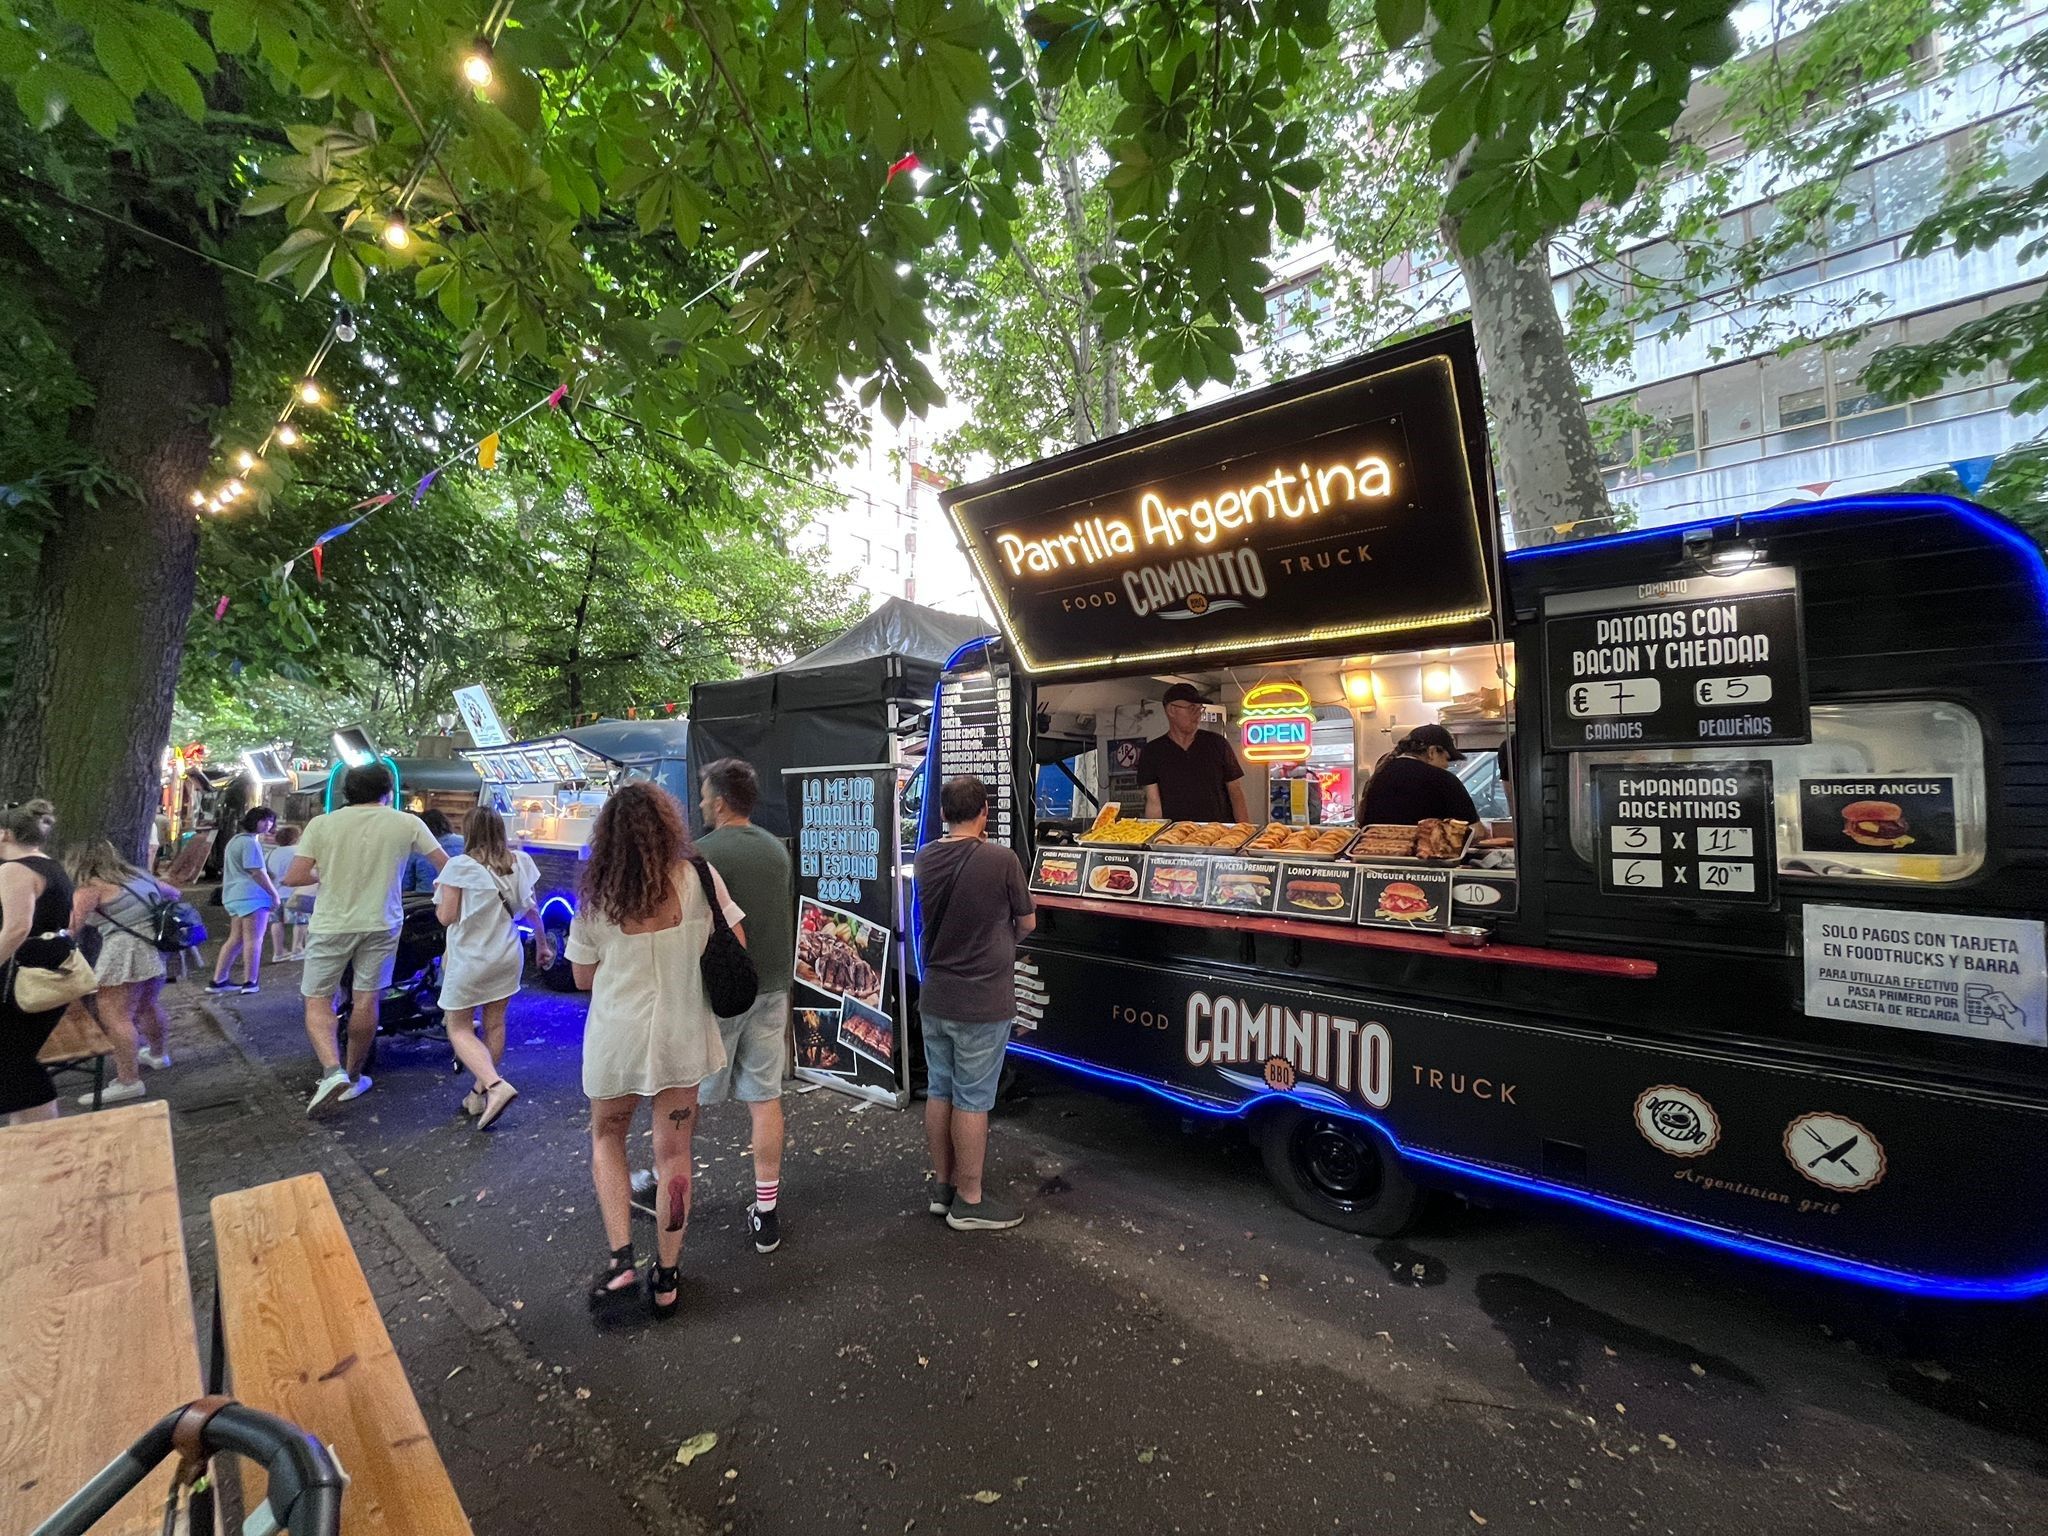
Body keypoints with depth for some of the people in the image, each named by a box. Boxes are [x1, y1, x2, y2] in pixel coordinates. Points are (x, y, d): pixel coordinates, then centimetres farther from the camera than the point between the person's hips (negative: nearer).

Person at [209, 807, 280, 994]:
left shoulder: (235, 839, 22)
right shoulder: (250, 842, -12)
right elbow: (258, 872, -15)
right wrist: (275, 894, -9)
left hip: (234, 895, 10)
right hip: (252, 896, -10)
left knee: (235, 939, 14)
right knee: (253, 939, -5)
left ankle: (217, 981, 15)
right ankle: (250, 982, -3)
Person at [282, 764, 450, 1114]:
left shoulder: (322, 824, -5)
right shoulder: (407, 824, -6)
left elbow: (293, 878, -8)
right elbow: (447, 867, -2)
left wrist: (324, 875, 12)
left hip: (331, 925, 0)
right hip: (380, 925, 1)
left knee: (317, 1000, 11)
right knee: (366, 1001, 11)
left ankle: (333, 1071, -8)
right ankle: (353, 1076, 25)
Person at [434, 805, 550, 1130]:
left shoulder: (460, 866, -14)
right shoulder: (519, 863, 0)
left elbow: (445, 917, -11)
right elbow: (531, 909, 7)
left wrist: (439, 893, 8)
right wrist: (542, 944, 18)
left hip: (470, 959, -5)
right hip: (508, 956, 5)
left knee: (459, 1029, 7)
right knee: (494, 1024, 15)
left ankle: (496, 1086, -12)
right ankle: (479, 1095, 27)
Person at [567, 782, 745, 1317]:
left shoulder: (596, 896, -8)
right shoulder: (698, 877, -12)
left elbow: (583, 978, 2)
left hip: (616, 1036, 1)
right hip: (682, 1035, 0)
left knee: (607, 1136, 26)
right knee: (673, 1151, 14)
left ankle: (621, 1258, 18)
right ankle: (666, 1276, 27)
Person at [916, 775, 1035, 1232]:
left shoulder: (925, 858, -1)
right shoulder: (1001, 859, -17)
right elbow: (1027, 923, -6)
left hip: (935, 999, 6)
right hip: (983, 1003, -6)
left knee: (939, 1092, 17)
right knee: (973, 1101, 6)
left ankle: (942, 1187, 32)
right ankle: (969, 1202, 20)